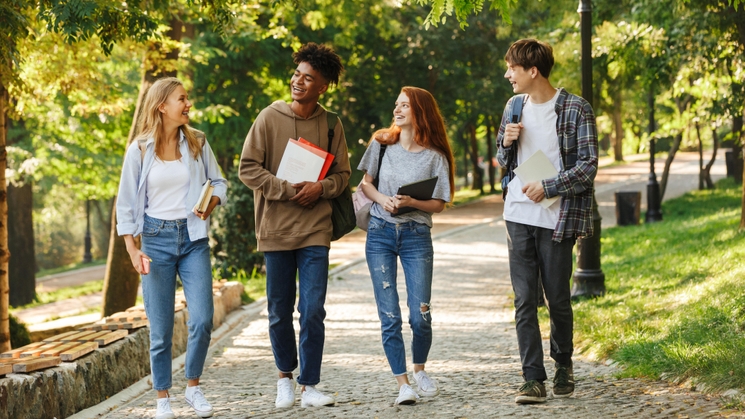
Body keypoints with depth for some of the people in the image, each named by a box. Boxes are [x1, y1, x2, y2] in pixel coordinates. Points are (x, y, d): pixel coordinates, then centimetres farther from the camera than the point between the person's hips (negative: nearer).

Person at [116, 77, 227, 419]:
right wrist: (133, 251, -5)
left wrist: (212, 201, -10)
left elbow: (218, 181, 13)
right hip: (157, 238, -1)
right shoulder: (139, 150, -2)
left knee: (202, 320, -9)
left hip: (194, 238, 2)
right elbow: (126, 204, 2)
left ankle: (193, 387, 11)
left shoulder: (197, 143, 4)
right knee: (160, 329, 0)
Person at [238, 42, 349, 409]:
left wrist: (321, 188, -11)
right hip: (275, 228, 0)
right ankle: (285, 377, 28)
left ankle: (309, 386, 4)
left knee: (313, 310, -5)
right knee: (279, 311, 9)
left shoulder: (331, 125, 3)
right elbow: (248, 168, -4)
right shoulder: (270, 117, -2)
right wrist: (288, 190, -13)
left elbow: (342, 174, 10)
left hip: (315, 230, 0)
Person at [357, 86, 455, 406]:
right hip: (380, 233, 1)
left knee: (420, 316, -4)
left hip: (416, 236, -1)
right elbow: (365, 183, 12)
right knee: (389, 316, -4)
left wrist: (411, 203, -18)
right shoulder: (382, 144, 4)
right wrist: (382, 199, -8)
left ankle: (419, 370, 23)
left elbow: (439, 203, 0)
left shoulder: (435, 156, -2)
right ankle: (402, 383, 2)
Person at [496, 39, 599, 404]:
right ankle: (533, 379, -2)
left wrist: (548, 187, -18)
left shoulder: (575, 110, -7)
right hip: (518, 215, 4)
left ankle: (563, 364, 29)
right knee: (524, 300, -3)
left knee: (557, 298, 6)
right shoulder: (514, 107, 11)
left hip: (556, 218, -4)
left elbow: (588, 166, -9)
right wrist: (507, 143, -2)